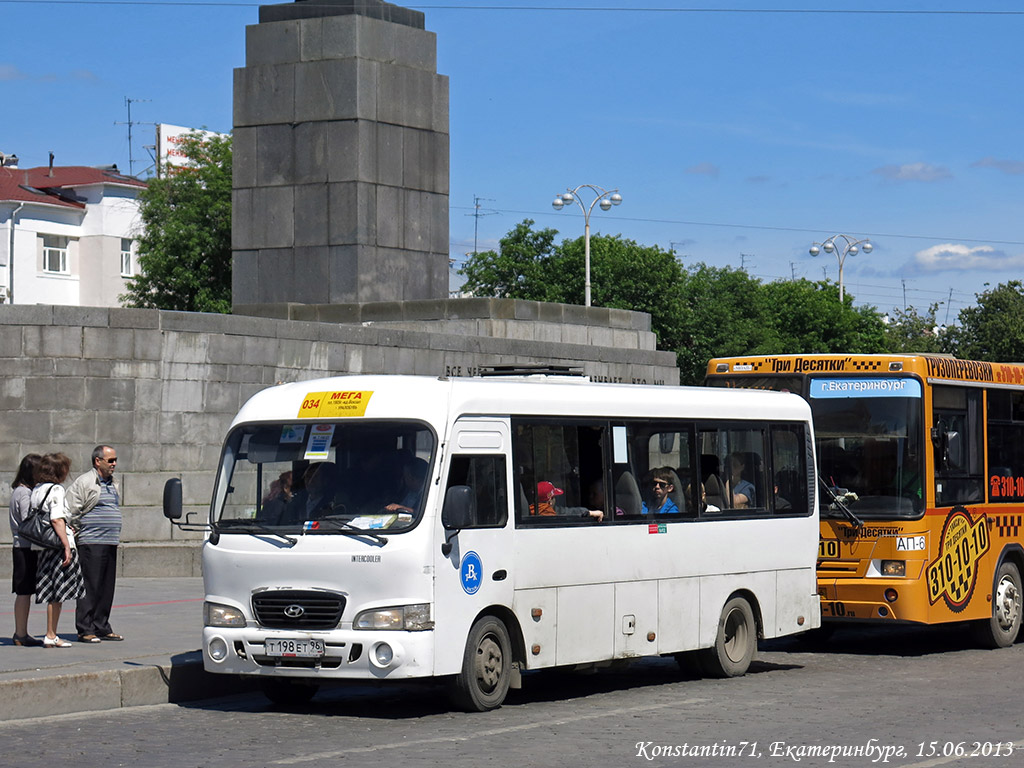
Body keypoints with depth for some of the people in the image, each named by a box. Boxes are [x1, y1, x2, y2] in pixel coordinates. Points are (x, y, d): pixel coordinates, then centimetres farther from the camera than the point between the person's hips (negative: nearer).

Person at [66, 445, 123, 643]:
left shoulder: (113, 484, 18)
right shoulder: (84, 482, -8)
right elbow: (71, 512, -10)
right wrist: (76, 534, -7)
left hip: (110, 544, 8)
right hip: (91, 544, -8)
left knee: (107, 589, 9)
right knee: (90, 588, -7)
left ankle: (102, 627, 15)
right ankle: (85, 630, -4)